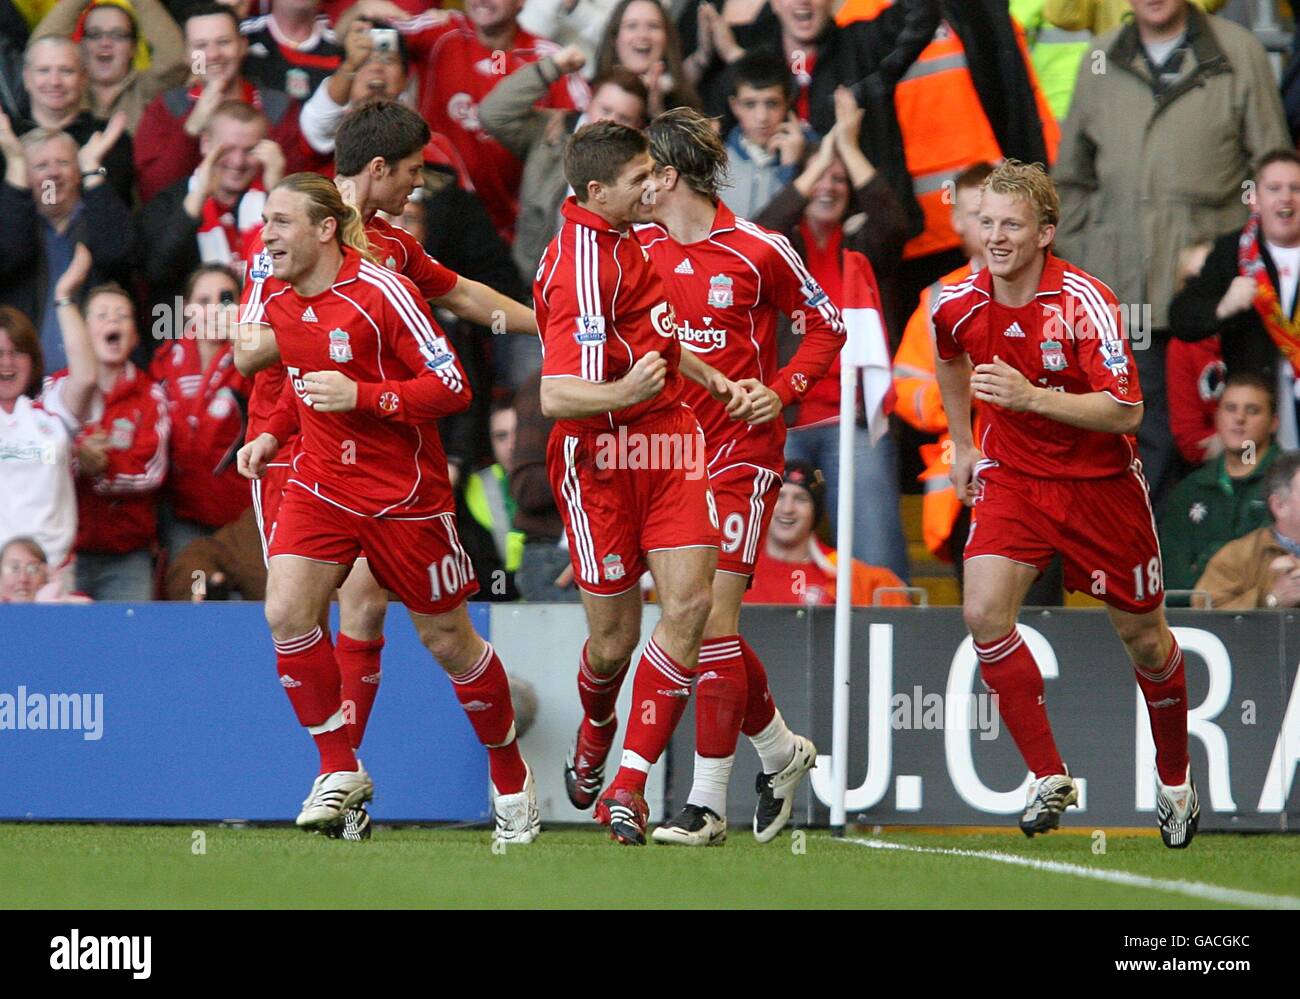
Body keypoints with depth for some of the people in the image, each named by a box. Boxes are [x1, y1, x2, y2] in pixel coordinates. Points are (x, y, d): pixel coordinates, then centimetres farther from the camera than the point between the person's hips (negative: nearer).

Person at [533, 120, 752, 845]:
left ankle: (627, 787, -8)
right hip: (602, 456, -8)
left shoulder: (622, 241, 10)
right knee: (615, 637, 2)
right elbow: (555, 396, -27)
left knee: (691, 601, -11)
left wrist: (714, 381, 24)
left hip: (669, 441, 8)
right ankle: (594, 743, 38)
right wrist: (625, 392, -43)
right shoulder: (584, 267, -20)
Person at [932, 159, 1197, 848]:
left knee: (1142, 635, 8)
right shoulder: (959, 305, -7)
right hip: (1012, 478, 3)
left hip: (1100, 485, -3)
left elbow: (1126, 411, -27)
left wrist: (1033, 397, -37)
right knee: (984, 611, -19)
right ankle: (1048, 777, -8)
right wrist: (962, 445, 21)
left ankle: (1174, 778, 33)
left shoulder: (1085, 303, -22)